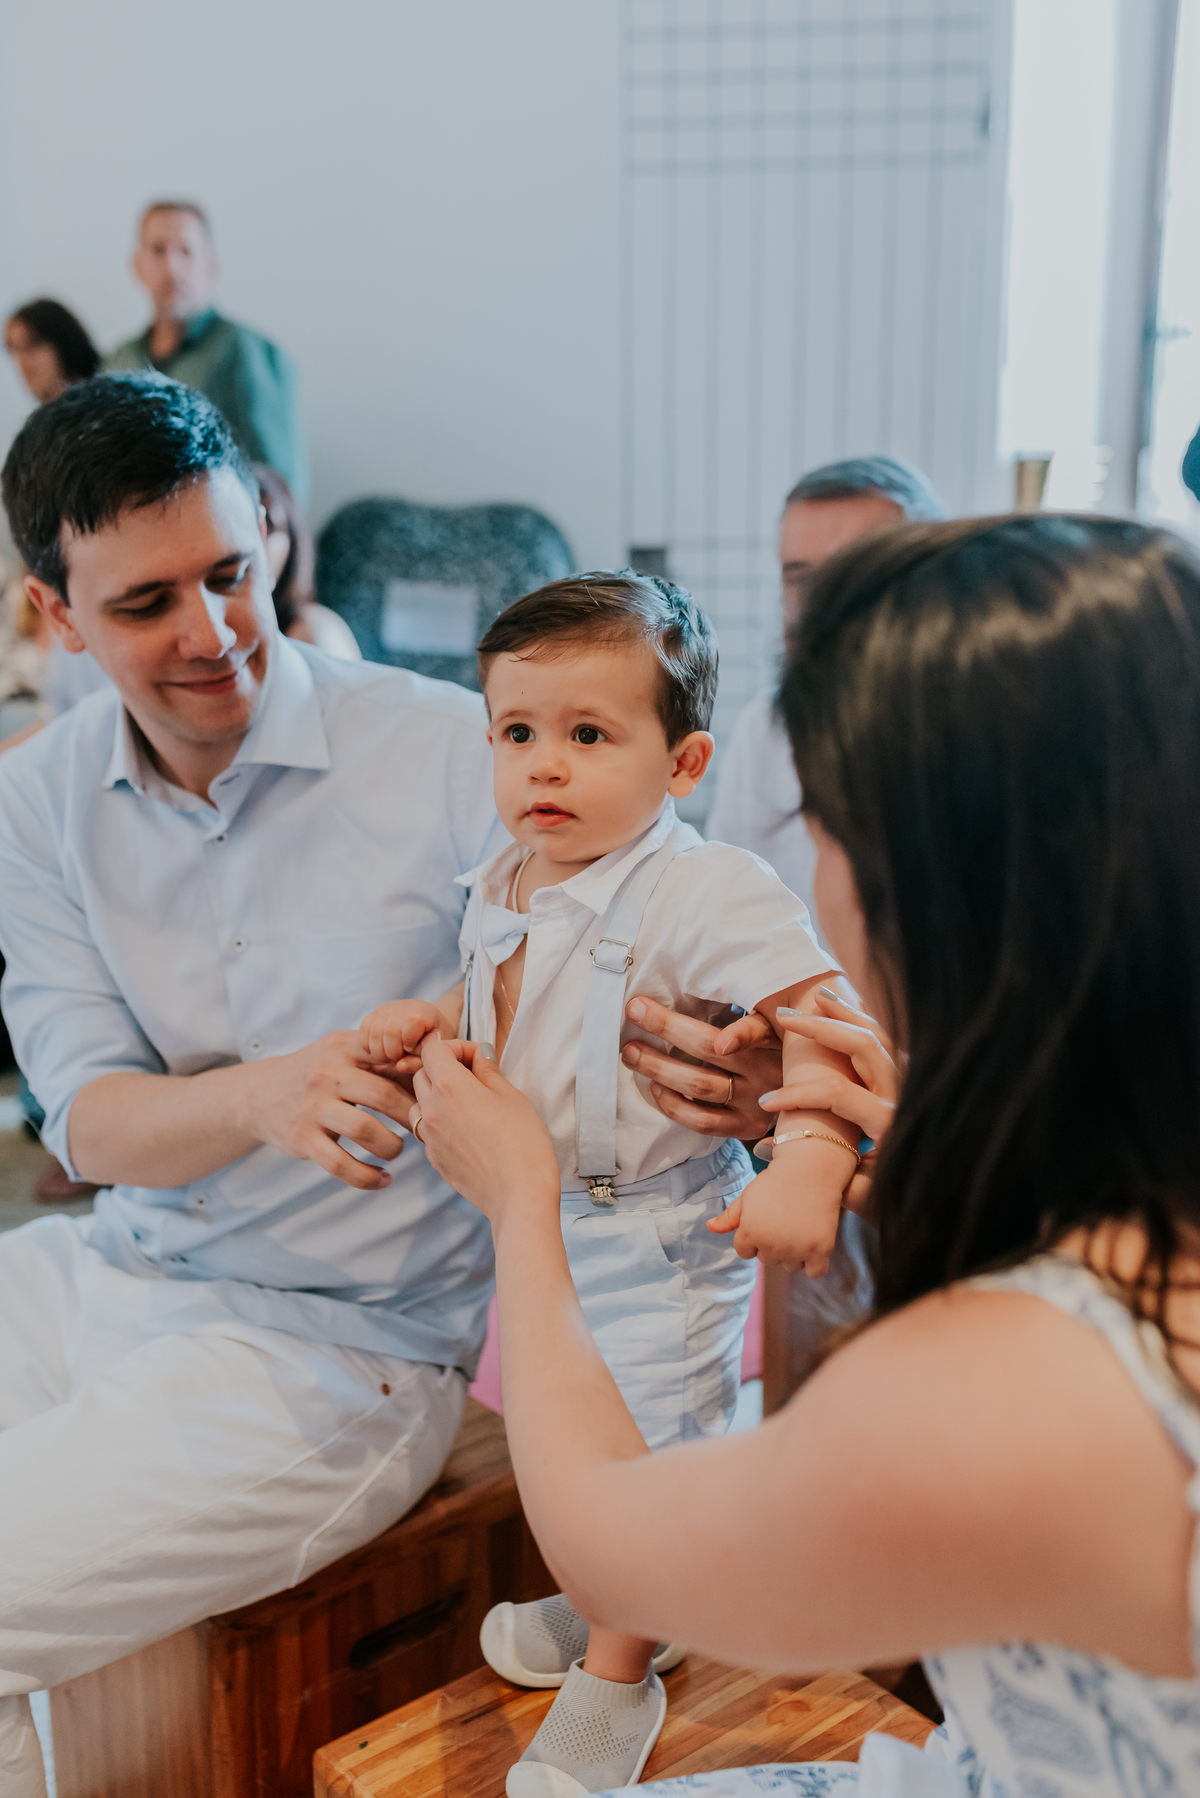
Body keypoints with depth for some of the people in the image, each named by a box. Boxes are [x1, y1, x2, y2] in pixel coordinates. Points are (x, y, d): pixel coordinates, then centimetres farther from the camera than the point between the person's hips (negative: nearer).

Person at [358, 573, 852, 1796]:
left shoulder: (705, 893, -25)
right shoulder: (505, 888, 0)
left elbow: (822, 1015, -28)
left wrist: (809, 1164, -40)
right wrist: (425, 1020, -4)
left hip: (657, 1233, -7)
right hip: (538, 1212, 8)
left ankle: (617, 1678, 33)